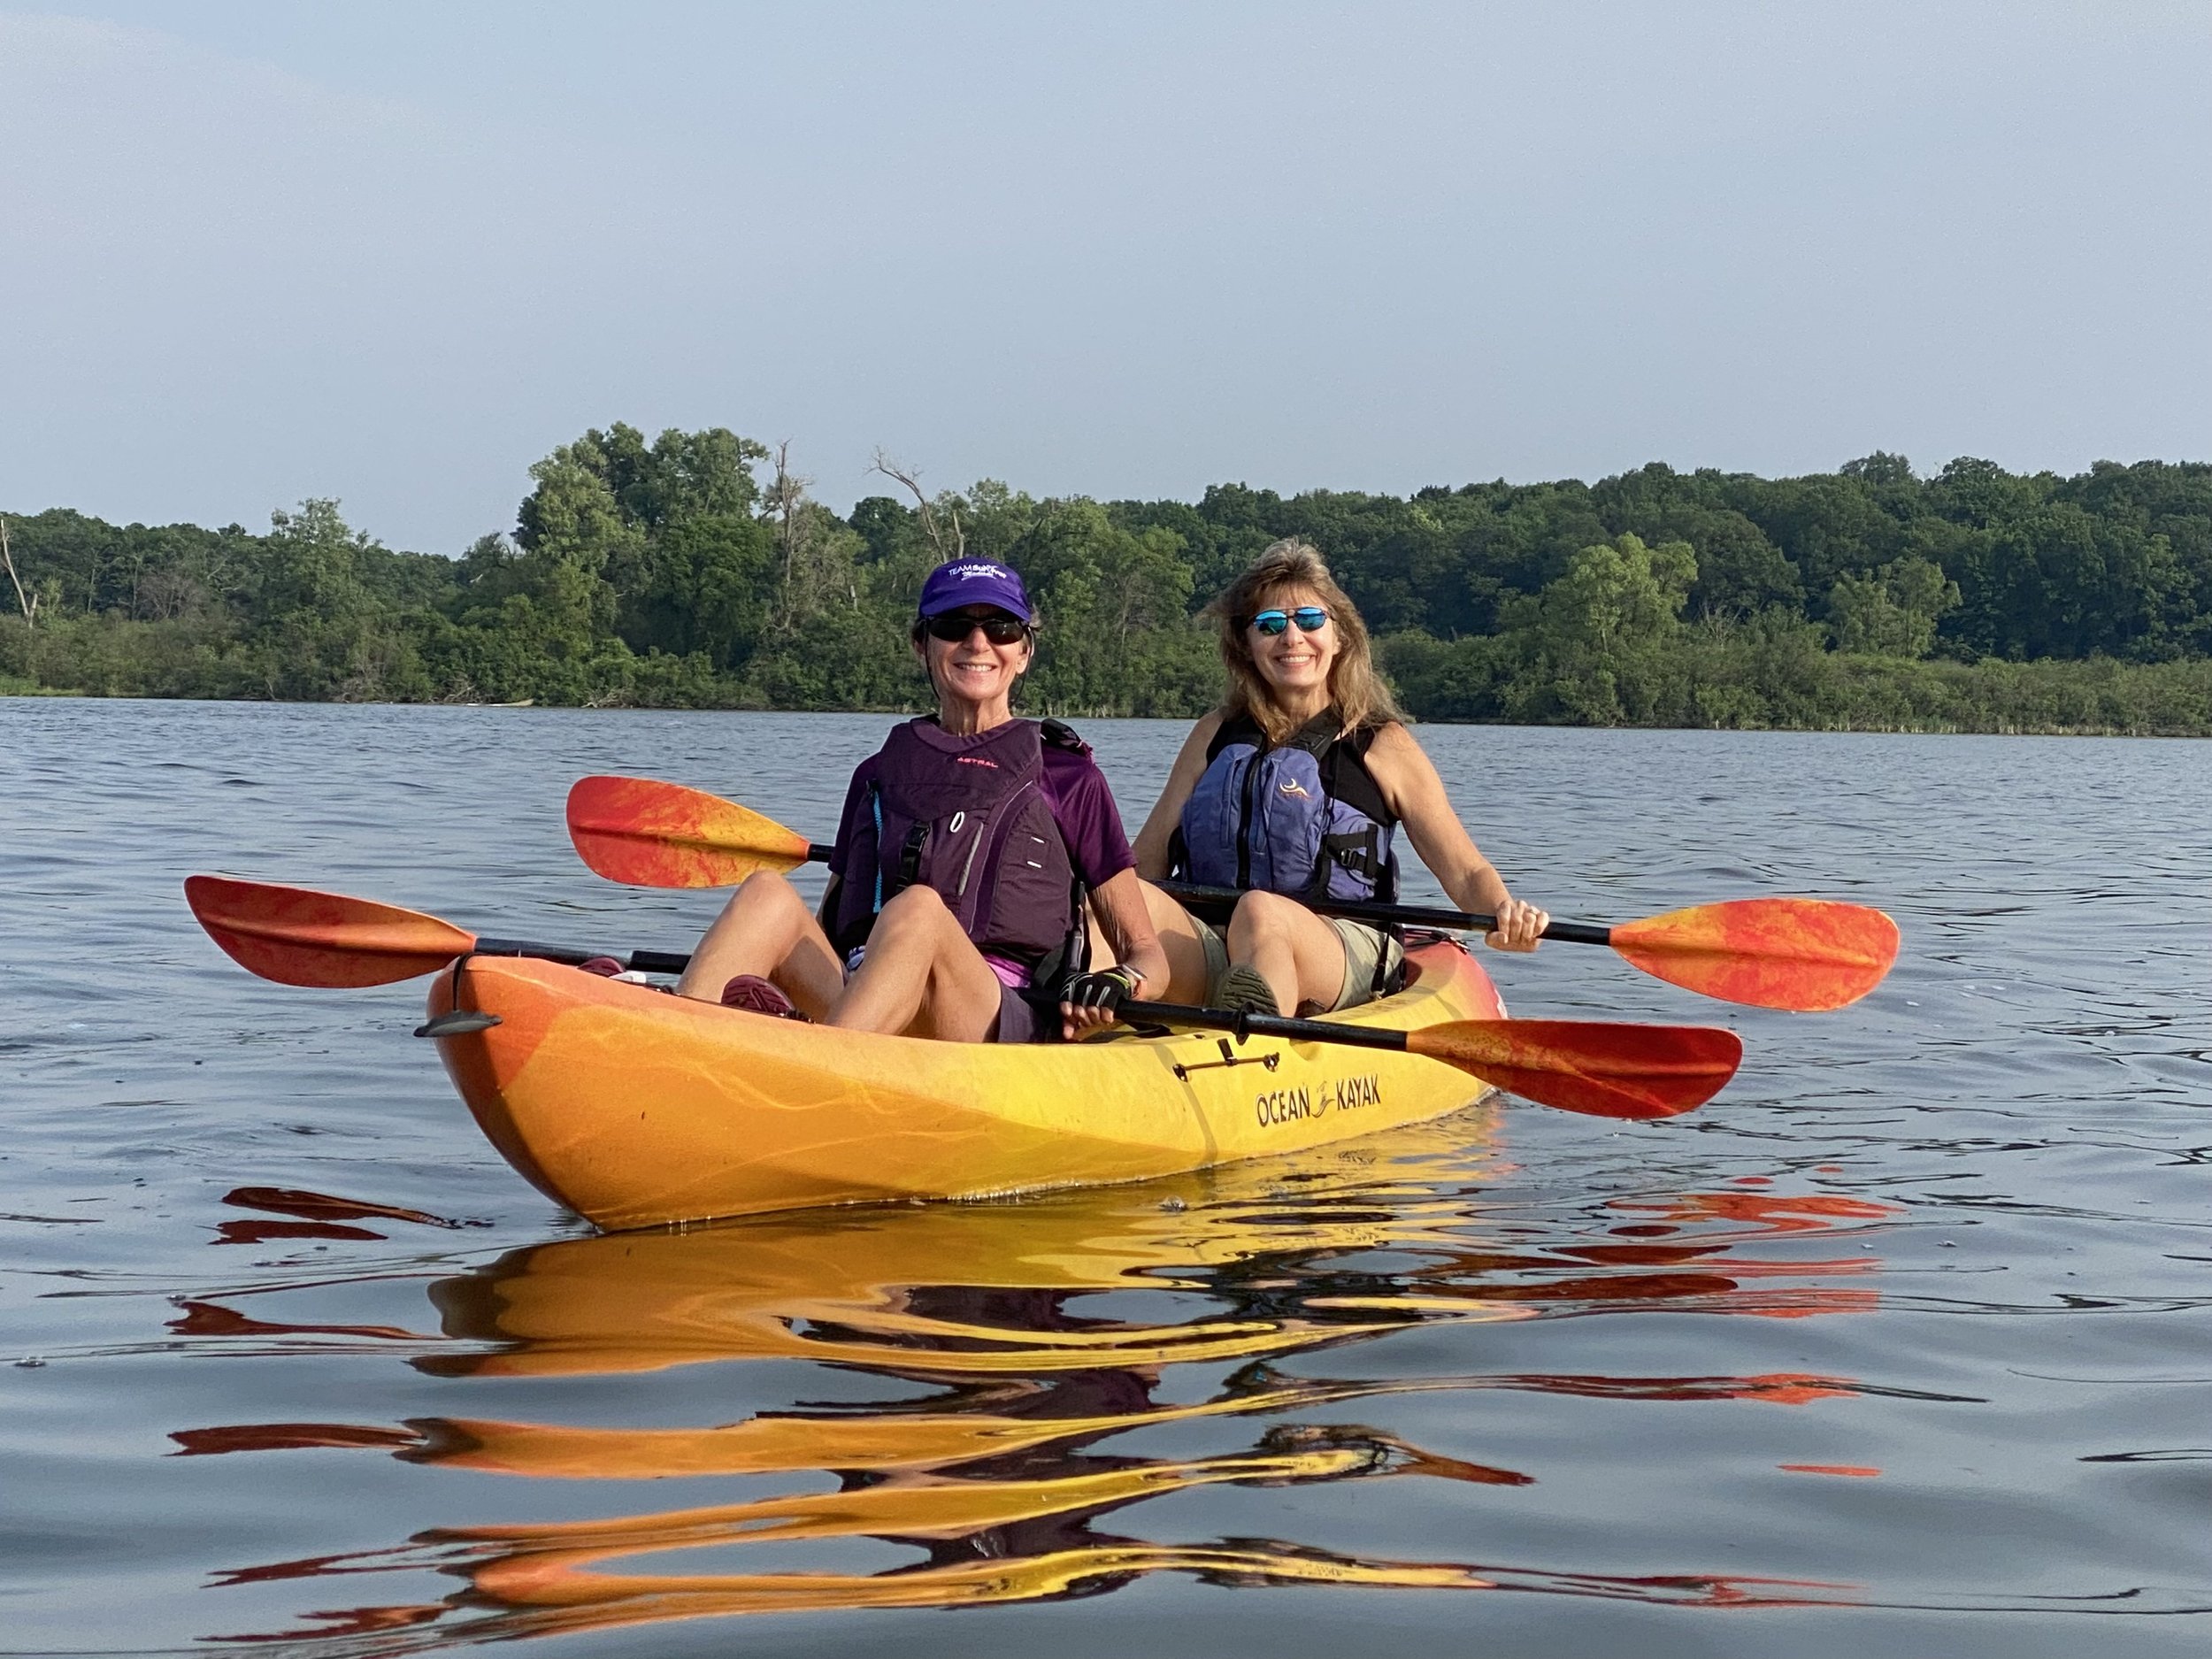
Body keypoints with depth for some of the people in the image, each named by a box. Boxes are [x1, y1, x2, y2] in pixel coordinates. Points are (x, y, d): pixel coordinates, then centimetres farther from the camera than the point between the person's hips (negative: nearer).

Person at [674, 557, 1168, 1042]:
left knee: (917, 910, -34)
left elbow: (1148, 955, 14)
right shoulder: (878, 774, 24)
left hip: (1003, 1030, -3)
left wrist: (1117, 984, -11)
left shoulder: (1068, 778, 15)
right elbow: (825, 932, 25)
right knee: (769, 893, -24)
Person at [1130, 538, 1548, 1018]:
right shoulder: (1216, 736, 20)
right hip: (1209, 955, 3)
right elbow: (1146, 863, 17)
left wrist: (1503, 911, -20)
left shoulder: (1381, 745, 10)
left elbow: (1464, 872, 3)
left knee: (1260, 912, -37)